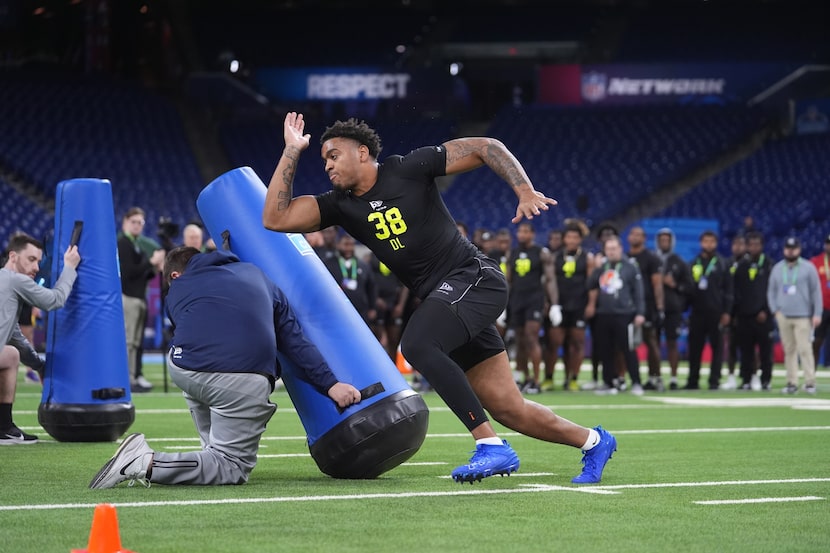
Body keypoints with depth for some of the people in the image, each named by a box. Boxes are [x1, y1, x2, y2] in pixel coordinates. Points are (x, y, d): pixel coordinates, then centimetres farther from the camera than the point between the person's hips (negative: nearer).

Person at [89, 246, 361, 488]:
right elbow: (294, 340, 18)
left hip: (183, 370, 2)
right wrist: (330, 384, 13)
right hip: (243, 382, -2)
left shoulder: (176, 290, 25)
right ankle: (148, 464, -13)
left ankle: (213, 449, 27)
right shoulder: (255, 274, 27)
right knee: (234, 468, 4)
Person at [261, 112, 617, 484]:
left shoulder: (407, 169, -7)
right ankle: (592, 440, 26)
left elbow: (484, 147, -5)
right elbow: (275, 218, -2)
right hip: (444, 299, 7)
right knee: (506, 408, 4)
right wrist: (292, 151, -2)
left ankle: (492, 447, -30)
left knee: (417, 344, -31)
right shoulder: (341, 206, 8)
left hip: (473, 277, -7)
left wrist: (526, 192, -15)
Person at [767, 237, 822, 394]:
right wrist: (775, 310, 2)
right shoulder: (777, 269, 11)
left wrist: (817, 314, -5)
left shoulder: (808, 268, 1)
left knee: (805, 349, -10)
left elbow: (816, 291, 1)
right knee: (789, 350, 4)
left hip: (803, 316, -3)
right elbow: (771, 291, 15)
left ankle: (810, 383, -8)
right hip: (783, 316, 3)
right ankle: (792, 383, 7)